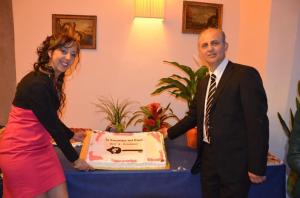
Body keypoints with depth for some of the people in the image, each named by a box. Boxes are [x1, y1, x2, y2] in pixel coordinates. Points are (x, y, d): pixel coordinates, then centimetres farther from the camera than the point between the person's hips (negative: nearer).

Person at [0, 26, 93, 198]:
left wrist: (72, 135, 29)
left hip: (42, 148, 8)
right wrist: (75, 159, -10)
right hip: (21, 152, -8)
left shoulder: (53, 79, 6)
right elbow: (52, 126, -19)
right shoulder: (37, 84, -23)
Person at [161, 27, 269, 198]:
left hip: (234, 162, -6)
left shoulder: (246, 75, -12)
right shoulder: (203, 82, 11)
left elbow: (258, 121, -15)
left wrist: (257, 167, -15)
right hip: (208, 158, 6)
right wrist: (170, 132, 20)